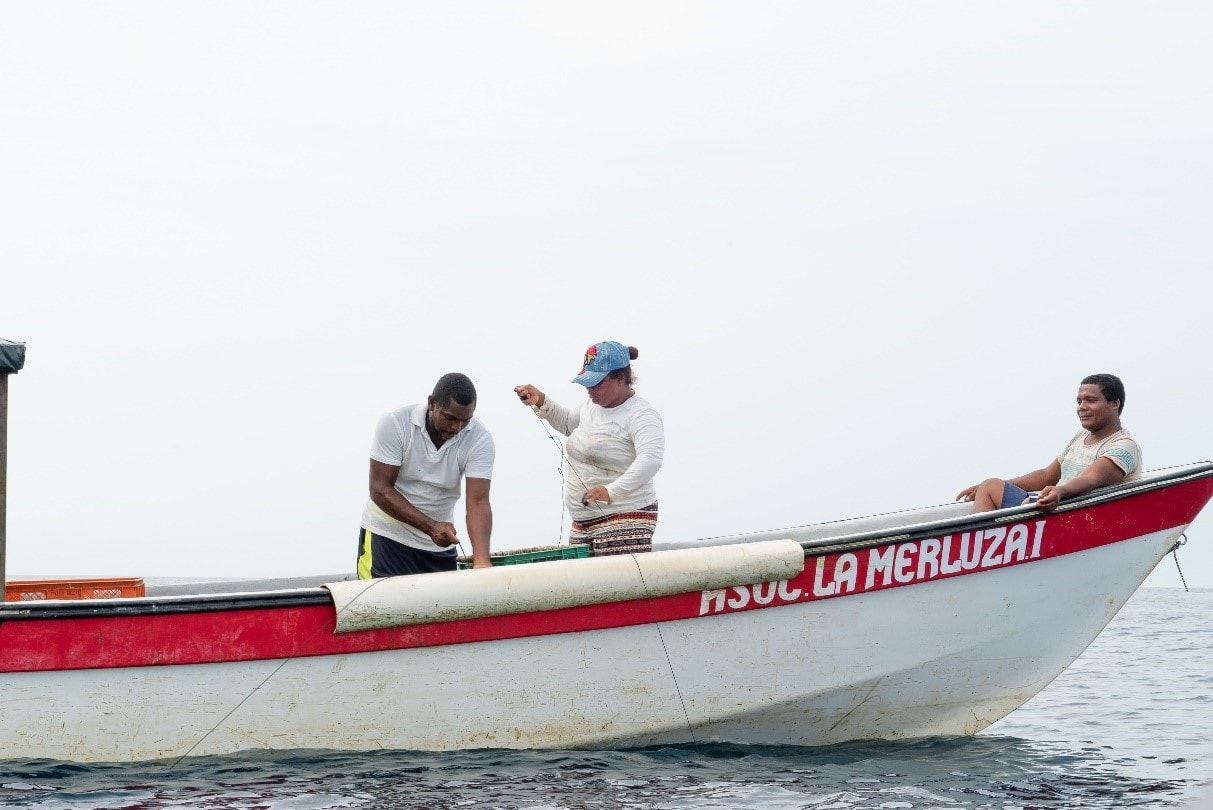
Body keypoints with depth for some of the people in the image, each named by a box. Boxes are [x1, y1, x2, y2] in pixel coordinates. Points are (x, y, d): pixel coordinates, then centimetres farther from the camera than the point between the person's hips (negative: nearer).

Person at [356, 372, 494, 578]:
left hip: (439, 543, 3)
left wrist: (482, 561, -36)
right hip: (386, 536, -3)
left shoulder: (479, 440, -14)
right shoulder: (395, 424, -18)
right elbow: (380, 490, -19)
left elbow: (478, 503, -21)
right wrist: (430, 526, -30)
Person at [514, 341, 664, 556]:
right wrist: (542, 402, 17)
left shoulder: (641, 415, -14)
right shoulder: (592, 405, 14)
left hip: (625, 522, -9)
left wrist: (611, 491, -43)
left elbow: (651, 458, -31)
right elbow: (567, 423, 36)